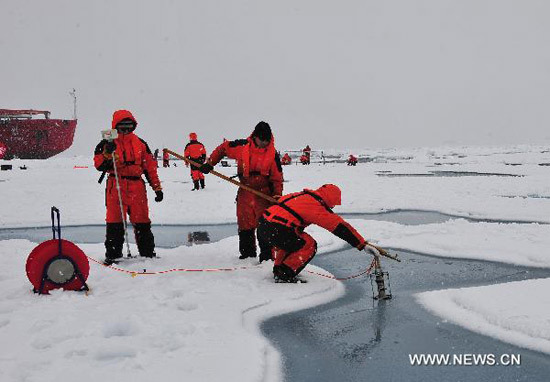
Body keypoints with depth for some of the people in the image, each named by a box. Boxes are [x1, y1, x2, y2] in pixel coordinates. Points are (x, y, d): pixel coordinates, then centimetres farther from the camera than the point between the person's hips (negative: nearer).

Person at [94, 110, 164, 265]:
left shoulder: (140, 144, 13)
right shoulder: (107, 144, 5)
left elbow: (150, 167, 14)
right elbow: (100, 166, -2)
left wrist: (157, 188, 10)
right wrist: (107, 153, -20)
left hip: (137, 187, 2)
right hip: (116, 187, -2)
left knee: (142, 223, 4)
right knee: (115, 223, -1)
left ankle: (148, 253, 14)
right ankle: (113, 255, 8)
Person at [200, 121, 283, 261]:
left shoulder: (272, 154, -6)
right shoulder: (242, 146, -7)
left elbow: (277, 176, -2)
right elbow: (222, 149, 8)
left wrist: (277, 195, -13)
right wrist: (210, 163, 2)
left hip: (264, 193, -2)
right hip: (245, 190, 2)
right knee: (245, 223, 8)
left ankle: (267, 255, 0)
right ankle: (247, 253, 21)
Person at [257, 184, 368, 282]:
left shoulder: (299, 195, 19)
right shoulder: (317, 206, -3)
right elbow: (340, 226, -4)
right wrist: (362, 244, -2)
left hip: (262, 226, 9)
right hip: (277, 231, -9)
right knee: (309, 246, 7)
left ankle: (278, 269, 33)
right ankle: (285, 274, 3)